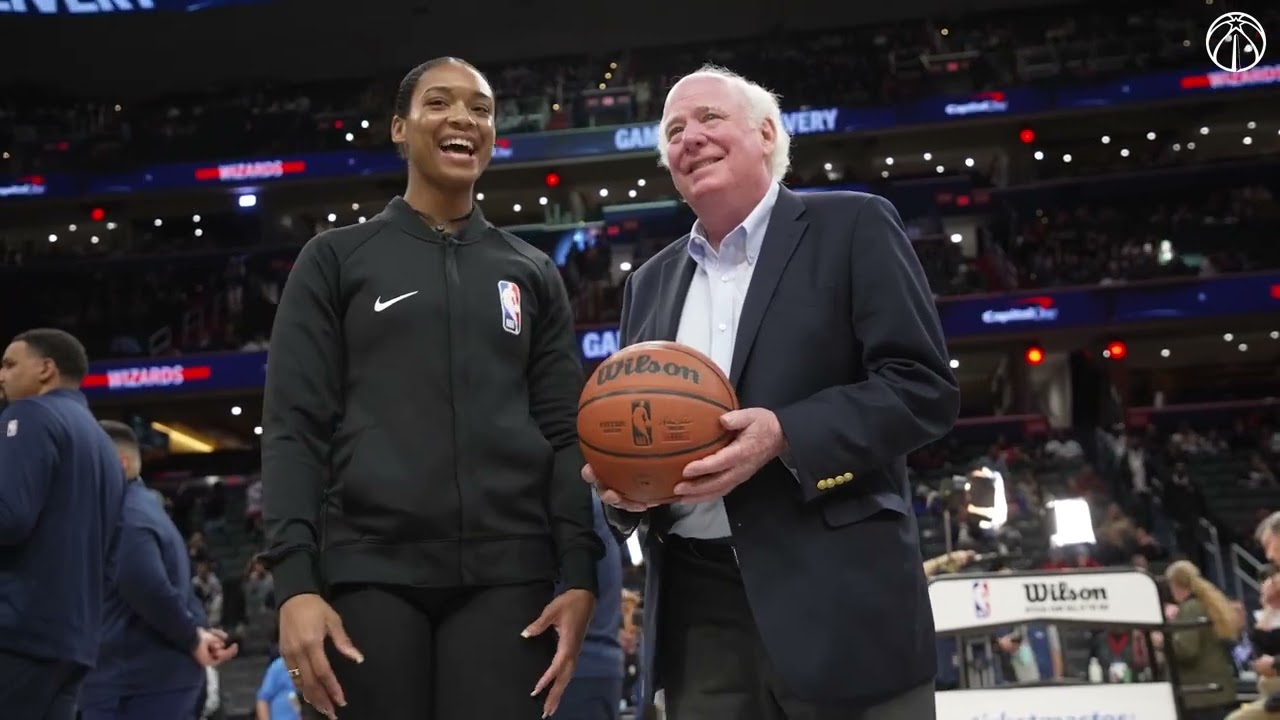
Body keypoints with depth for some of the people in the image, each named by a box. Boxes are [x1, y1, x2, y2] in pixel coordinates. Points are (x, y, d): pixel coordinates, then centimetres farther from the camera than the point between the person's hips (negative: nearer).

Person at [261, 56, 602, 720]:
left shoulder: (532, 274, 16)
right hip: (371, 568, -1)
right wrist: (295, 579, -9)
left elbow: (565, 430, 9)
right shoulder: (336, 259, 10)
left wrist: (578, 572, -2)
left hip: (507, 572, 2)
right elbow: (294, 427, 2)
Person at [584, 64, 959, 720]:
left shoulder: (852, 228, 1)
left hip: (835, 596, -5)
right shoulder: (650, 282, 17)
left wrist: (785, 435, -20)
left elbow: (924, 387, -7)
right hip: (695, 608, 5)